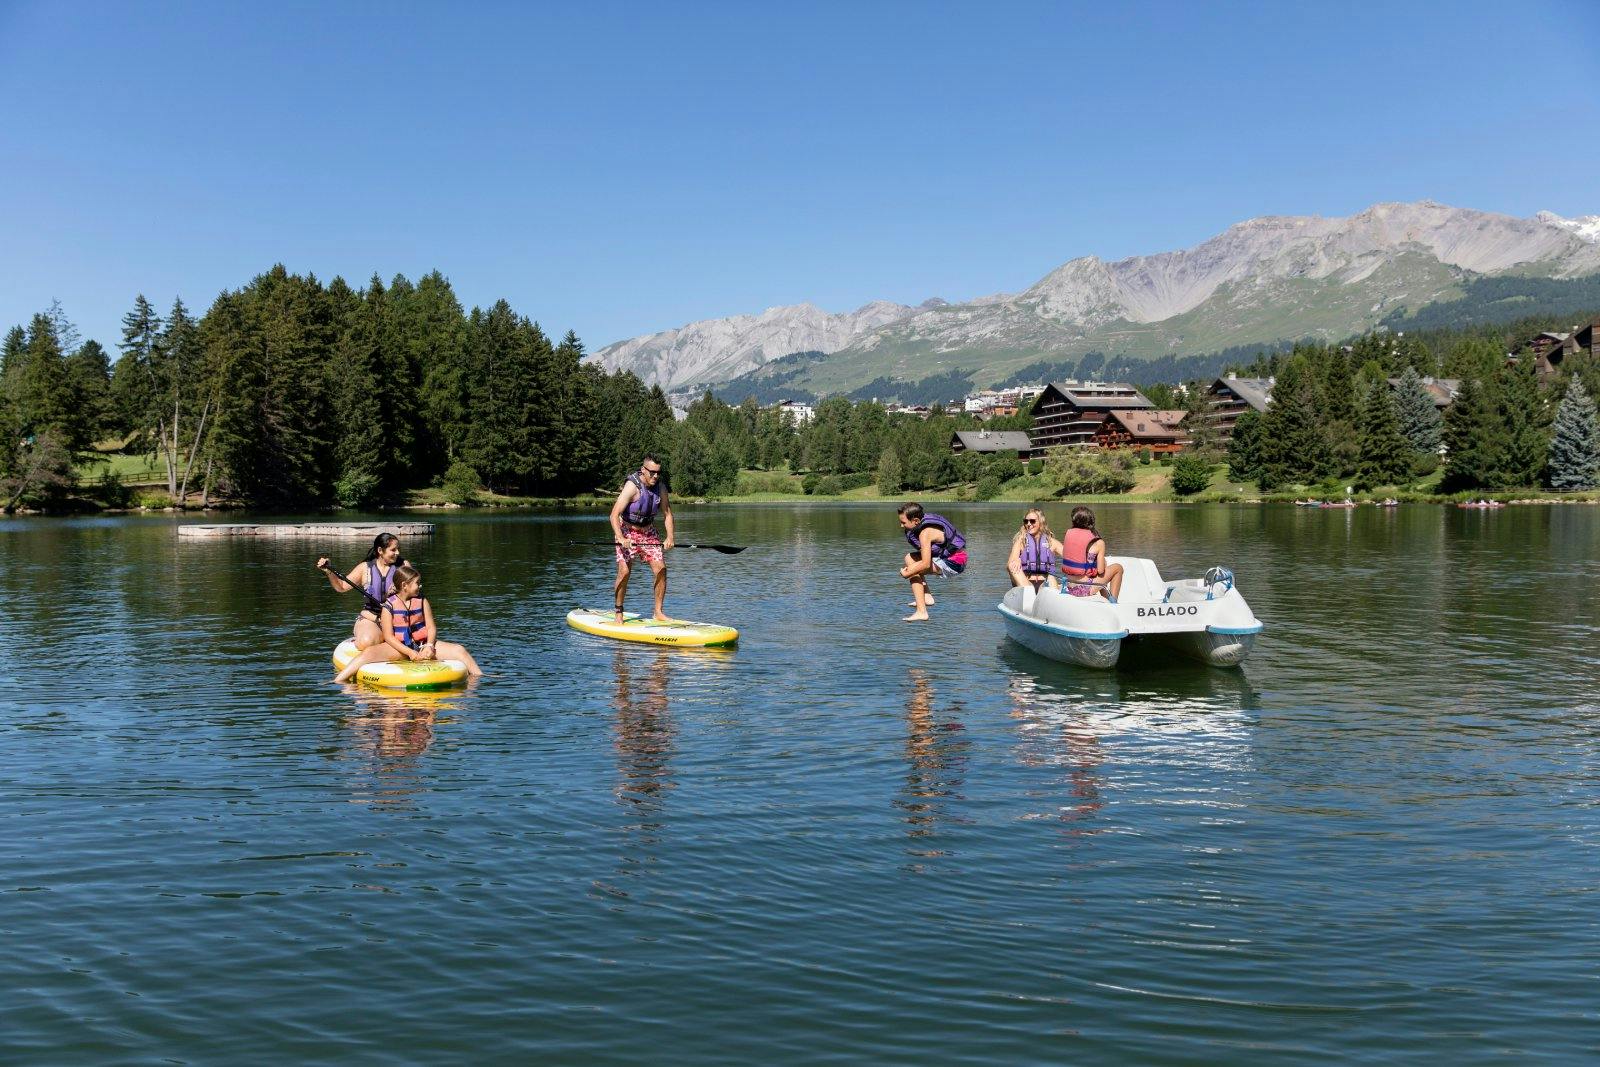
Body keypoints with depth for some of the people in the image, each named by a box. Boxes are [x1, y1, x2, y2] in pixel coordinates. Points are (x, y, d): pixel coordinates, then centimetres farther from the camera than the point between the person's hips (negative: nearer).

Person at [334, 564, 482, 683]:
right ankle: (337, 682, -32)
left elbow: (431, 627, 2)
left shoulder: (422, 601, 5)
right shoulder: (389, 606, -5)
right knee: (369, 652, -30)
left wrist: (429, 646, -19)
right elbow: (388, 637, -11)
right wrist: (410, 653, -22)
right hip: (399, 647, -3)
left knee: (459, 650, -14)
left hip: (423, 644, 3)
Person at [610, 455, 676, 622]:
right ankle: (618, 613, -1)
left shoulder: (660, 486, -6)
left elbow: (667, 513, 2)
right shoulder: (632, 486, -24)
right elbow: (614, 515, -30)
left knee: (661, 569, -5)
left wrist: (670, 537, -12)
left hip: (649, 532, 5)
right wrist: (621, 538, -43)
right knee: (624, 571, -16)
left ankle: (659, 612, 5)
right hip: (627, 531, -5)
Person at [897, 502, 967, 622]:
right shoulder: (924, 521, 6)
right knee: (910, 557, 15)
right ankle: (926, 597, 11)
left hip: (952, 564, -10)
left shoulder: (925, 532, -22)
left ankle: (921, 612, -18)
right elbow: (926, 555, 13)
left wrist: (907, 574, -15)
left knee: (913, 569, -14)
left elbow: (925, 564, -27)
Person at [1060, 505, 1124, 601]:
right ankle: (1113, 602, 17)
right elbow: (1100, 571, -11)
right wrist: (1104, 564, 12)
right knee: (1118, 568, 17)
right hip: (1085, 589, -6)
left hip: (1069, 586, 6)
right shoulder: (1098, 543, -11)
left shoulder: (1068, 534, 1)